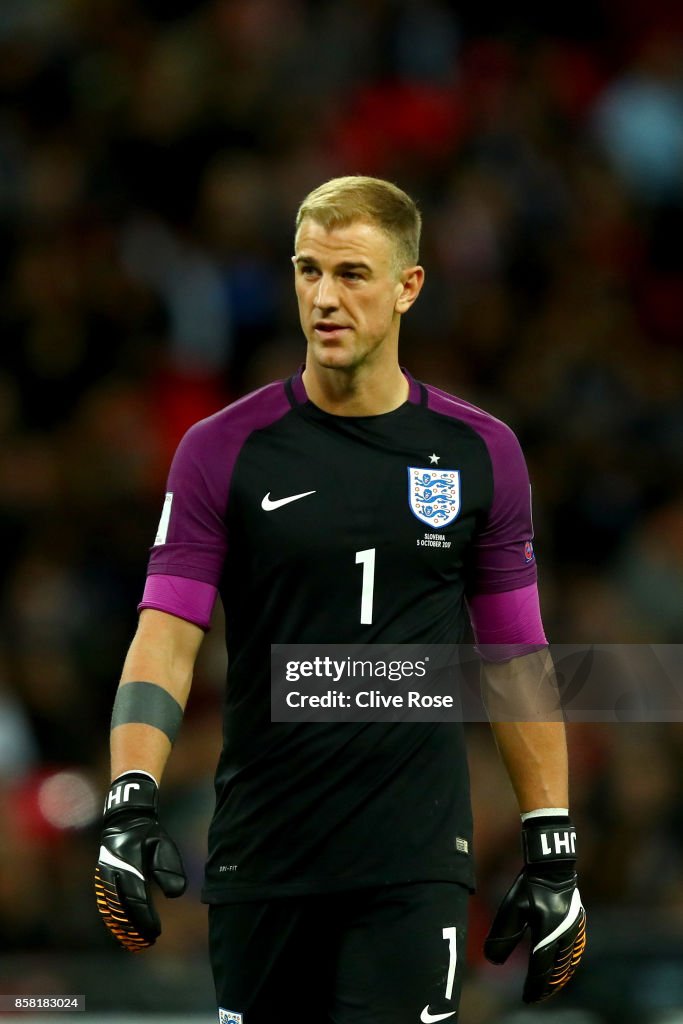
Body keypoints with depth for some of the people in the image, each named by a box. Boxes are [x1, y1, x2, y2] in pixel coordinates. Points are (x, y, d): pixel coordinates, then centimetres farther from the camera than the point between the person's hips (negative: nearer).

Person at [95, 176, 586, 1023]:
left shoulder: (480, 453, 4)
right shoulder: (223, 450, 0)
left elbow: (516, 658, 10)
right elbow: (167, 634, -7)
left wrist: (553, 853, 7)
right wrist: (130, 803, -22)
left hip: (416, 863, -1)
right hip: (260, 855, 1)